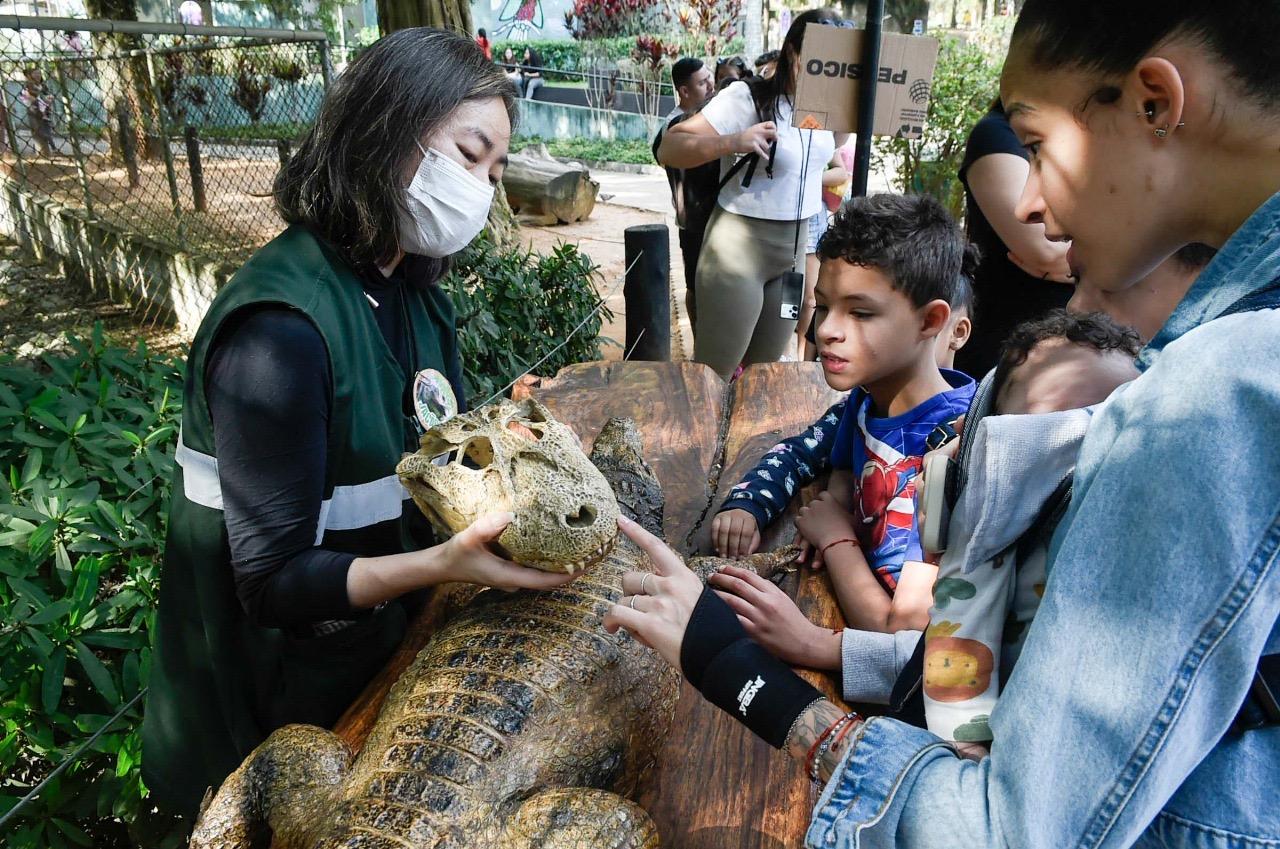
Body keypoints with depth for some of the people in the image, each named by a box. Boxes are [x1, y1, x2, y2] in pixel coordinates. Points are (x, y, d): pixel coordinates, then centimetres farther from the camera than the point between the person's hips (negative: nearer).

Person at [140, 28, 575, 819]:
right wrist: (443, 562, -37)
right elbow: (273, 579, -26)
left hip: (386, 647, 7)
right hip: (295, 705, -7)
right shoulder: (281, 329, -29)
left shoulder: (414, 290, -3)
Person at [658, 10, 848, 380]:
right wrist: (734, 141, -35)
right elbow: (668, 149, -20)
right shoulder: (746, 98, -16)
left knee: (764, 371, 16)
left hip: (797, 245, 7)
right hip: (740, 244, -7)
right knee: (712, 374, -3)